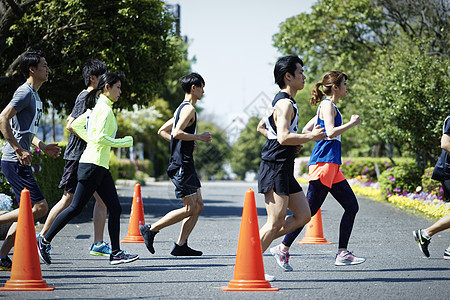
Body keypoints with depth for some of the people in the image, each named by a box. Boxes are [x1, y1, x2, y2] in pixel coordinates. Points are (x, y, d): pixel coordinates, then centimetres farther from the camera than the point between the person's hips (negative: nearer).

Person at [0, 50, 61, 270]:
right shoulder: (25, 92, -12)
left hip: (20, 162, 10)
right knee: (39, 207, -13)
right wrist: (18, 150, -23)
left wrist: (43, 147, 20)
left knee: (29, 211, 8)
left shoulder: (34, 95, 19)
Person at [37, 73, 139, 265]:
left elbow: (76, 125, 23)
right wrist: (124, 142, -12)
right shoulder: (105, 109, -13)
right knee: (76, 208, -3)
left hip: (101, 167, 10)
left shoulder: (96, 108, 16)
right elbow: (101, 137, -22)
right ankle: (45, 241, 7)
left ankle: (116, 253, 4)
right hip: (93, 164, -10)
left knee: (115, 208, 4)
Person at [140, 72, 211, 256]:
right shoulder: (189, 109, -12)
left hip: (185, 164, 11)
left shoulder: (182, 109, 19)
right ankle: (150, 230, -4)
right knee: (190, 209, -8)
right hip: (182, 165, -11)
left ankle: (181, 245, 7)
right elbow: (178, 133, -25)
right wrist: (199, 137, -15)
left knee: (198, 205, 9)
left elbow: (162, 131, 24)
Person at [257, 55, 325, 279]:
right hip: (276, 168, -10)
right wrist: (310, 136, -17)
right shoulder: (285, 104, -14)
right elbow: (284, 137, -25)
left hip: (284, 170, 10)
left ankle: (257, 242, 11)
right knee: (276, 223, -9)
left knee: (303, 216, 10)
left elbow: (261, 128, 28)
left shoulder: (281, 102, 17)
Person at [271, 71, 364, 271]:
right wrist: (352, 123, -11)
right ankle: (283, 248, -4)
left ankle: (342, 254, 6)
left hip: (331, 165, 10)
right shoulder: (328, 105, -7)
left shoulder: (328, 106, 22)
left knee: (352, 206, 6)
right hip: (324, 162, -10)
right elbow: (331, 132, -20)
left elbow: (306, 130, 26)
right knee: (310, 209, -10)